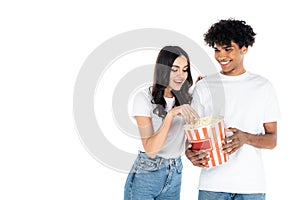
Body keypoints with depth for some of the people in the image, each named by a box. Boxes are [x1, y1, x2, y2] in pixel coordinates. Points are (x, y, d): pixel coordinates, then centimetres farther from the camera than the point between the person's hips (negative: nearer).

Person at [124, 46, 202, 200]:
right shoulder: (144, 98, -14)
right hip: (146, 173, -5)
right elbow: (151, 149, -20)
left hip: (175, 174, 5)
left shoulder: (185, 98, 4)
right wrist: (171, 114, -31)